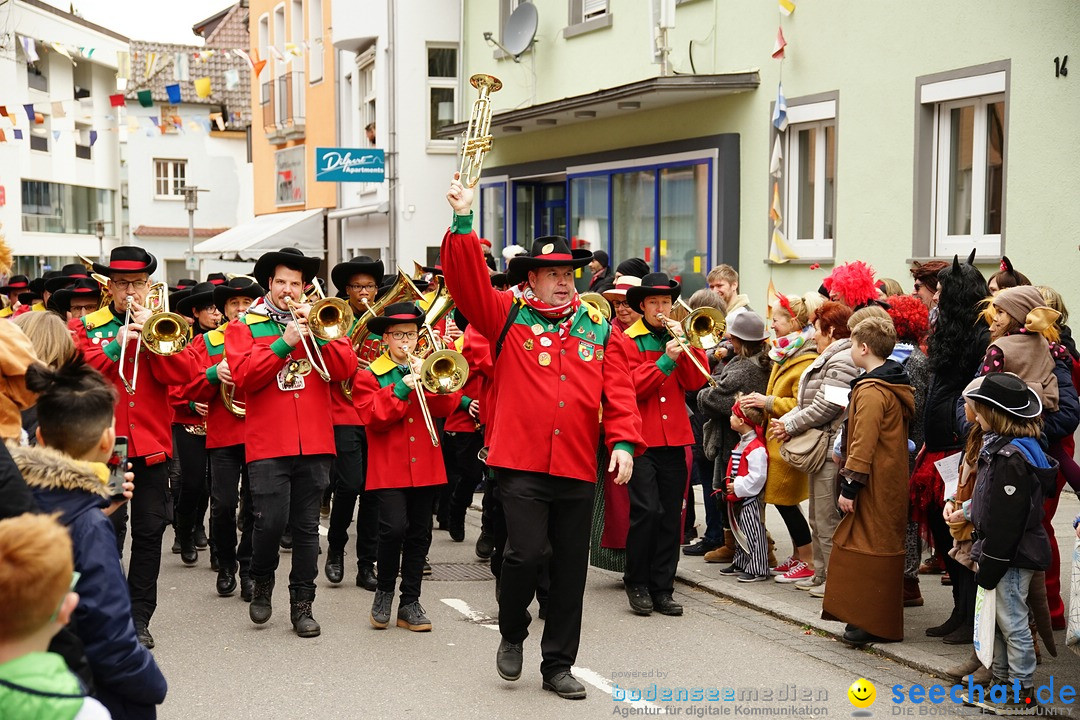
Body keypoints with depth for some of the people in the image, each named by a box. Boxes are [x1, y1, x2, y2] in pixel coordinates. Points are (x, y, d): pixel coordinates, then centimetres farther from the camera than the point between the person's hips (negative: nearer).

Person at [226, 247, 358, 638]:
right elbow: (243, 375, -10)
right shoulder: (245, 325, 5)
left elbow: (345, 369, -1)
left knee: (307, 527, 6)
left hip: (314, 443, 2)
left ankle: (302, 605, 15)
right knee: (271, 521, -11)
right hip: (268, 444, -2)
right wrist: (283, 343, -17)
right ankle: (261, 580, 18)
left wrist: (316, 330, -11)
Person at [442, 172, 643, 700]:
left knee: (570, 568, 8)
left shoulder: (599, 331, 10)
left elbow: (618, 393, 4)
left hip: (578, 469, 3)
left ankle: (558, 665, 22)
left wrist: (623, 442, -10)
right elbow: (467, 280, -9)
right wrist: (463, 221, -18)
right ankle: (512, 634, 16)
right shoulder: (507, 317, 4)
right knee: (528, 551, -14)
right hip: (520, 463, -3)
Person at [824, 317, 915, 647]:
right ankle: (877, 620, 21)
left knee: (870, 548, -4)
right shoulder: (896, 387, 12)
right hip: (892, 481, 10)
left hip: (875, 485, -10)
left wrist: (849, 487, -19)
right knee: (882, 547, 14)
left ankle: (876, 625, 0)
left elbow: (863, 445, -22)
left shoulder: (871, 391, -18)